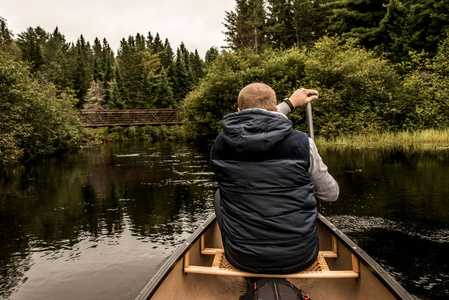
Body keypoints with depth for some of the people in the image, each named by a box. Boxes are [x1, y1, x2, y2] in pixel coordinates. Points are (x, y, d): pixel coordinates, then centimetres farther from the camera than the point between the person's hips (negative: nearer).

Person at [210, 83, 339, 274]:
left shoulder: (220, 144, -8)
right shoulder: (302, 143, -14)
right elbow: (331, 194, 1)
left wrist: (289, 103, 25)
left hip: (242, 260, 1)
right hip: (300, 259, 0)